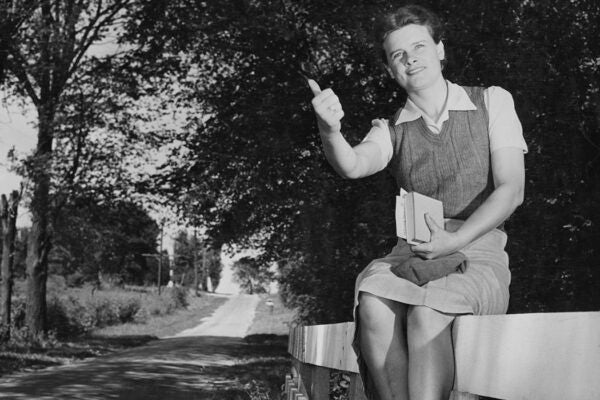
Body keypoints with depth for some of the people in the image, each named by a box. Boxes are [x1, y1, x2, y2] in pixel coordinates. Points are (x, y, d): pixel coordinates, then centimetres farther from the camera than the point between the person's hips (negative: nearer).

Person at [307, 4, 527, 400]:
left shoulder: (492, 103, 6)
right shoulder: (391, 129, 12)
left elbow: (511, 190, -3)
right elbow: (353, 165, -11)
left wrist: (455, 241, -18)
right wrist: (330, 131, -34)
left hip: (479, 252, -2)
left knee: (426, 311, -35)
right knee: (374, 305, -32)